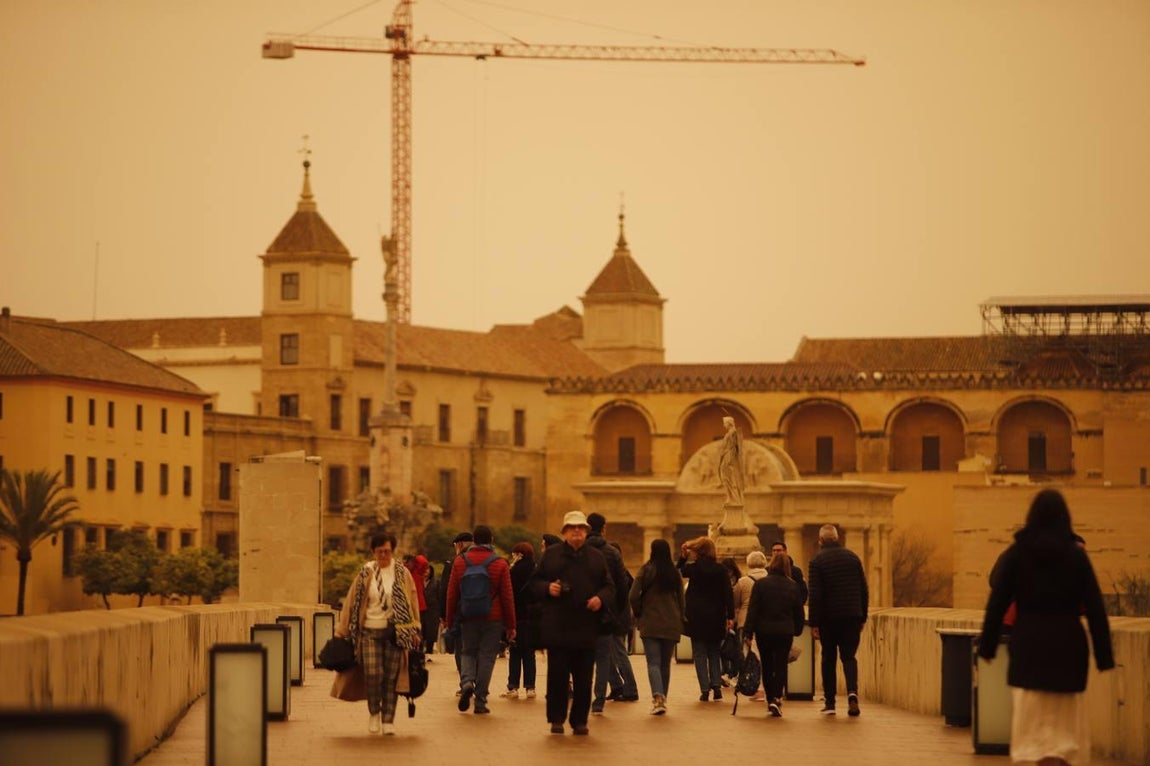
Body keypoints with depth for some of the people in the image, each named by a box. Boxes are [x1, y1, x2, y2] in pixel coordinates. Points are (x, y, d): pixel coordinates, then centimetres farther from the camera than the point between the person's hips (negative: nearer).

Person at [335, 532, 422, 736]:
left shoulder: (402, 573, 4)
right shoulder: (365, 574, 4)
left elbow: (412, 601, 8)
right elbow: (351, 602, 7)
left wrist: (414, 630, 3)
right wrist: (342, 631, 6)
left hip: (395, 632, 0)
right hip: (370, 631, 0)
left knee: (391, 677, 0)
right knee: (373, 674, -12)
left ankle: (388, 720, 10)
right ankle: (374, 711, 12)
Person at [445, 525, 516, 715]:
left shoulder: (460, 561, 1)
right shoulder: (500, 564, -3)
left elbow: (451, 593, 4)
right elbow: (507, 597, -2)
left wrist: (450, 620, 12)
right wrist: (510, 625, 4)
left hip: (468, 618, 1)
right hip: (492, 619, -1)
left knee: (468, 652, 16)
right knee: (486, 656, 4)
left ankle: (467, 682, -13)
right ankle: (480, 701, 2)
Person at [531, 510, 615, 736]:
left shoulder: (596, 557, 13)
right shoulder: (551, 554, 9)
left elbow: (610, 587, 13)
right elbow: (535, 582, 10)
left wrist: (600, 598, -7)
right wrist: (548, 588, -11)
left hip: (586, 628, 1)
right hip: (557, 627, -1)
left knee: (583, 679, 1)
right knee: (557, 675, -2)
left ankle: (580, 720, 7)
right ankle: (556, 719, 6)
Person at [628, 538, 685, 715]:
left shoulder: (646, 570, -6)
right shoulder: (675, 573, 5)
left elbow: (633, 595, -11)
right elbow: (681, 599, 9)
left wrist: (638, 614, 5)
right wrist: (679, 619, 20)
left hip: (650, 623, -3)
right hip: (671, 625, 3)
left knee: (653, 662, -7)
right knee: (666, 663, 13)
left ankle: (658, 696, -26)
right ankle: (662, 698, 19)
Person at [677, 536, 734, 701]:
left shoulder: (693, 568, -6)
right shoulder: (720, 569, -2)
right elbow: (728, 593, -4)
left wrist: (682, 556, 12)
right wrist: (730, 616, -3)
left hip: (696, 617, -2)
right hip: (716, 617, 2)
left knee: (699, 653, 3)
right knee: (714, 653, 15)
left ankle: (705, 688, -4)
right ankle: (716, 684, 2)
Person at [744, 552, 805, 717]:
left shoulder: (760, 584, -5)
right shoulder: (793, 586, 0)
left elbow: (753, 609, -7)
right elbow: (799, 611, 6)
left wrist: (748, 633, -6)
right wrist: (797, 630, 20)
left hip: (764, 631, 0)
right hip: (785, 632, 0)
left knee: (767, 666, 11)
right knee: (781, 665, 2)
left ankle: (770, 700, 16)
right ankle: (777, 699, -15)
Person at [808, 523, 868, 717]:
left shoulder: (817, 561, -6)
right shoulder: (852, 557, 6)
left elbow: (815, 595, -10)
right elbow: (864, 591, 7)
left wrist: (814, 623, -8)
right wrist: (863, 617, 14)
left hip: (828, 617, -2)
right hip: (852, 617, 2)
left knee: (829, 659, 10)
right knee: (849, 656, 7)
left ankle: (829, 703, 10)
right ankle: (852, 692, -19)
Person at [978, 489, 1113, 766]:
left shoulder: (1016, 554, -2)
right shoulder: (1076, 555, -2)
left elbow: (997, 603, -3)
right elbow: (1095, 608, -4)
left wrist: (987, 645, 6)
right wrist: (1103, 655, -1)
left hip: (1029, 645, 0)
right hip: (1068, 645, 1)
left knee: (1033, 717, 3)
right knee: (1065, 719, 12)